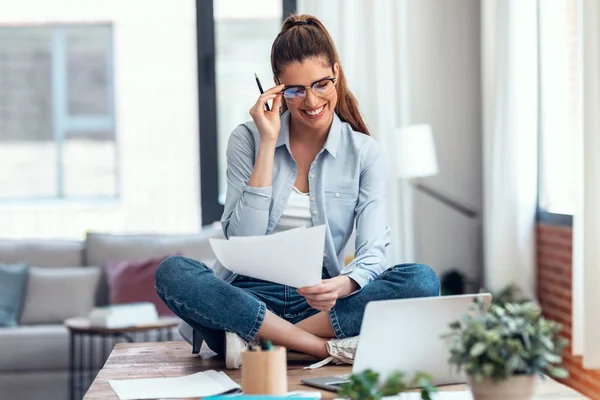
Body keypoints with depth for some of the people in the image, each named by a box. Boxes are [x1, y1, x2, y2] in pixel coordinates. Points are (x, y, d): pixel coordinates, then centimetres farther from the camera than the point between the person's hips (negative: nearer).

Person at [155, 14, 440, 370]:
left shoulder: (364, 153, 4)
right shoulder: (248, 139, 3)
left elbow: (374, 252, -6)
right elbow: (243, 242, -9)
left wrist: (343, 286, -31)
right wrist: (268, 143, -11)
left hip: (319, 301, 1)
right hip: (252, 294, -1)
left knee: (423, 280, -25)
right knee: (172, 272, -30)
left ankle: (260, 341, -28)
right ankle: (327, 348, -32)